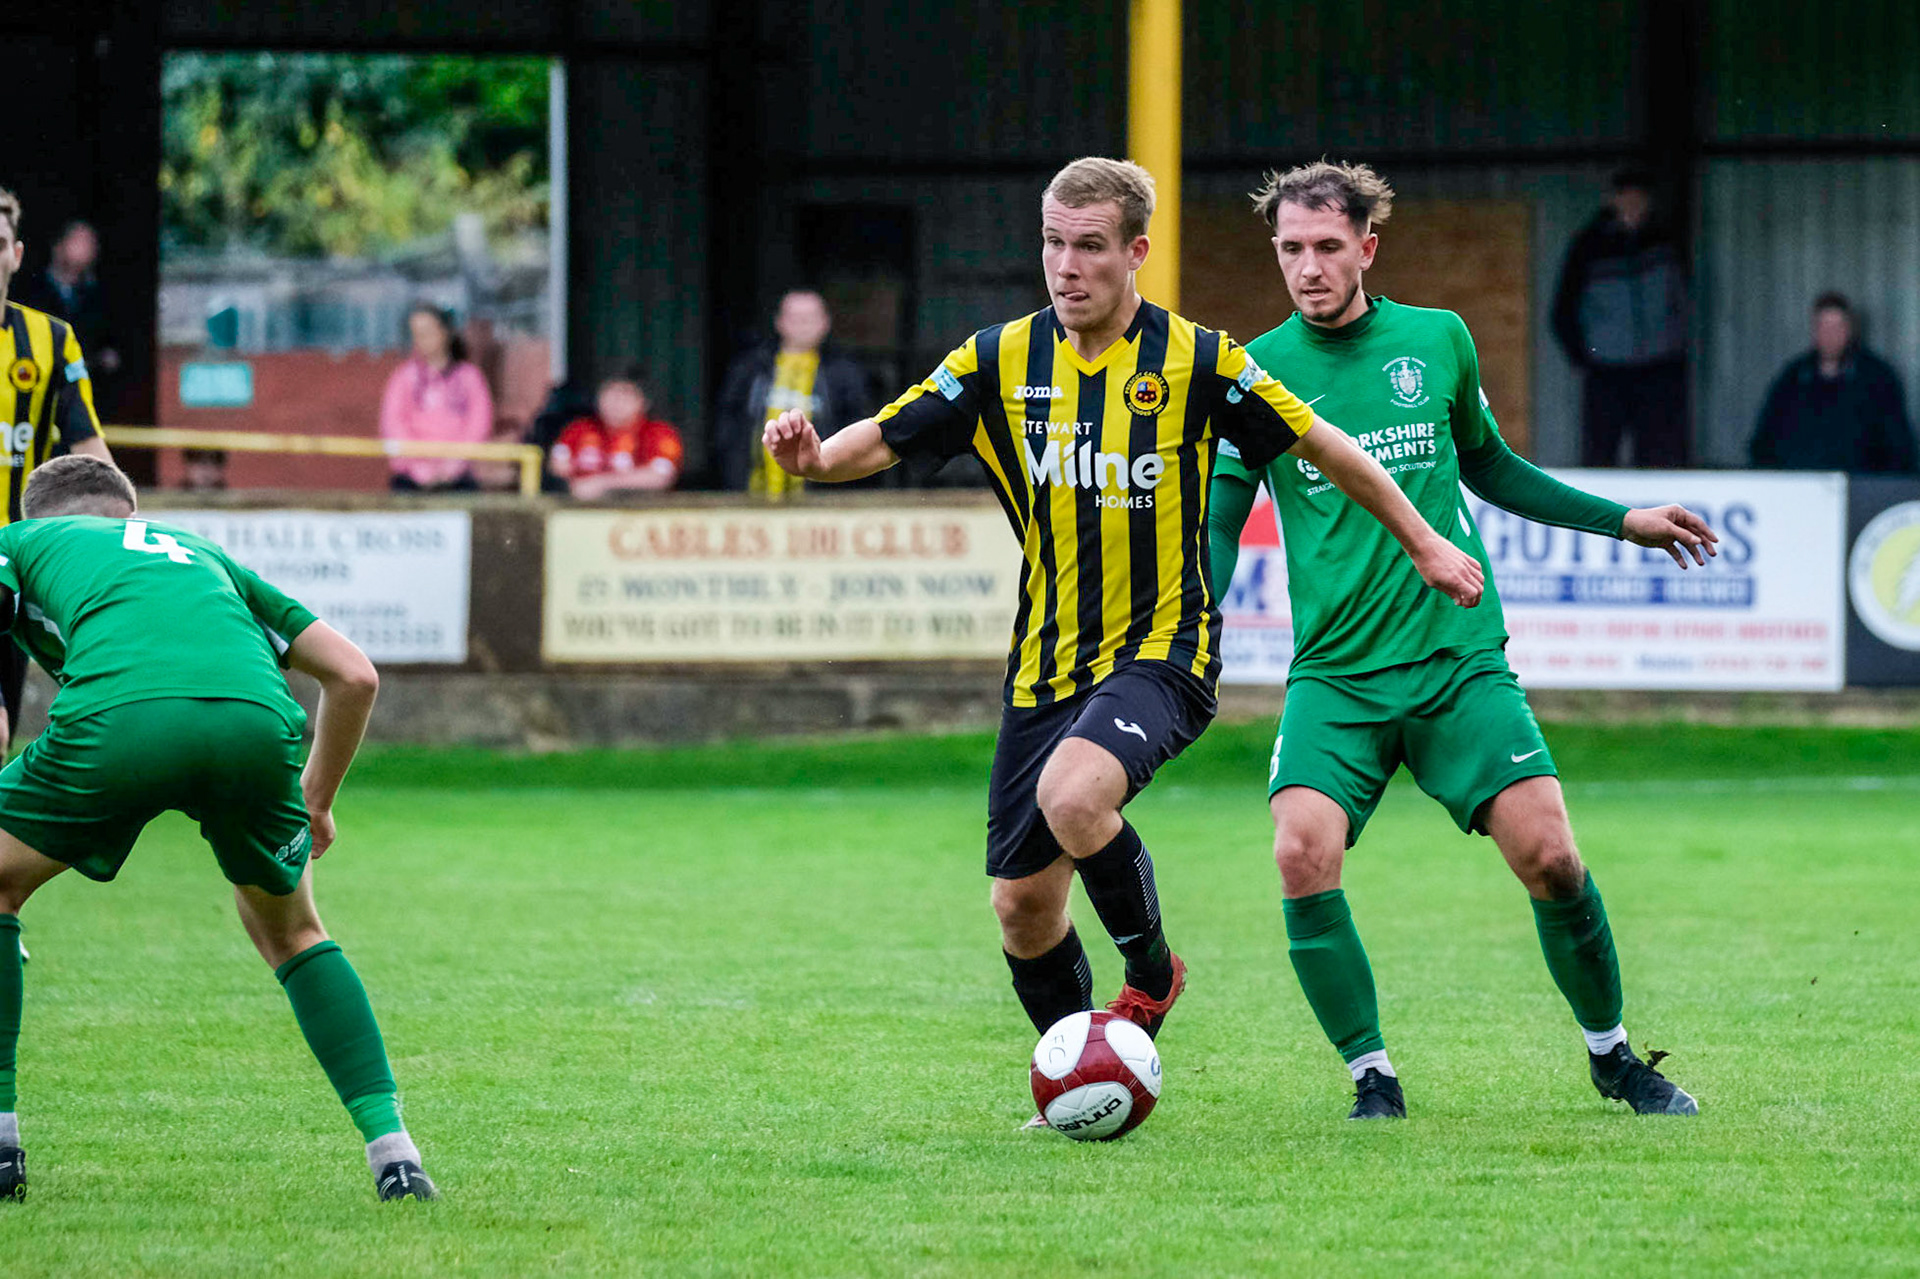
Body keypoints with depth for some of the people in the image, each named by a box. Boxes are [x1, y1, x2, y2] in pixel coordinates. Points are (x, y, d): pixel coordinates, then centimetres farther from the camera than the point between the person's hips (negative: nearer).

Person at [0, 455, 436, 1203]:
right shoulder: (199, 553, 41)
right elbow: (353, 673, 35)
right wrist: (315, 799, 45)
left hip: (117, 718, -3)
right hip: (256, 717, 3)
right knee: (289, 930, 29)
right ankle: (391, 1147, 17)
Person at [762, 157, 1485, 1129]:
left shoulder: (1193, 361, -9)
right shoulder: (1003, 361, 0)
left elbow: (1320, 446, 1)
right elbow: (885, 439, -1)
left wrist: (1424, 545, 7)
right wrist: (815, 458, -23)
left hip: (1162, 651, -5)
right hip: (1044, 667, 5)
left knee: (1073, 798, -33)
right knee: (1022, 907, 4)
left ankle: (1153, 971, -6)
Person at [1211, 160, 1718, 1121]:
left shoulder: (1438, 341, 7)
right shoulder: (1257, 372, 1)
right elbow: (1219, 520, 6)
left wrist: (1624, 521, 23)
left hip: (1460, 659, 1)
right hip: (1335, 676, -1)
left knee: (1549, 855, -11)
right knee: (1304, 855, -22)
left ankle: (1611, 1056, 12)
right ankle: (1372, 1077, -6)